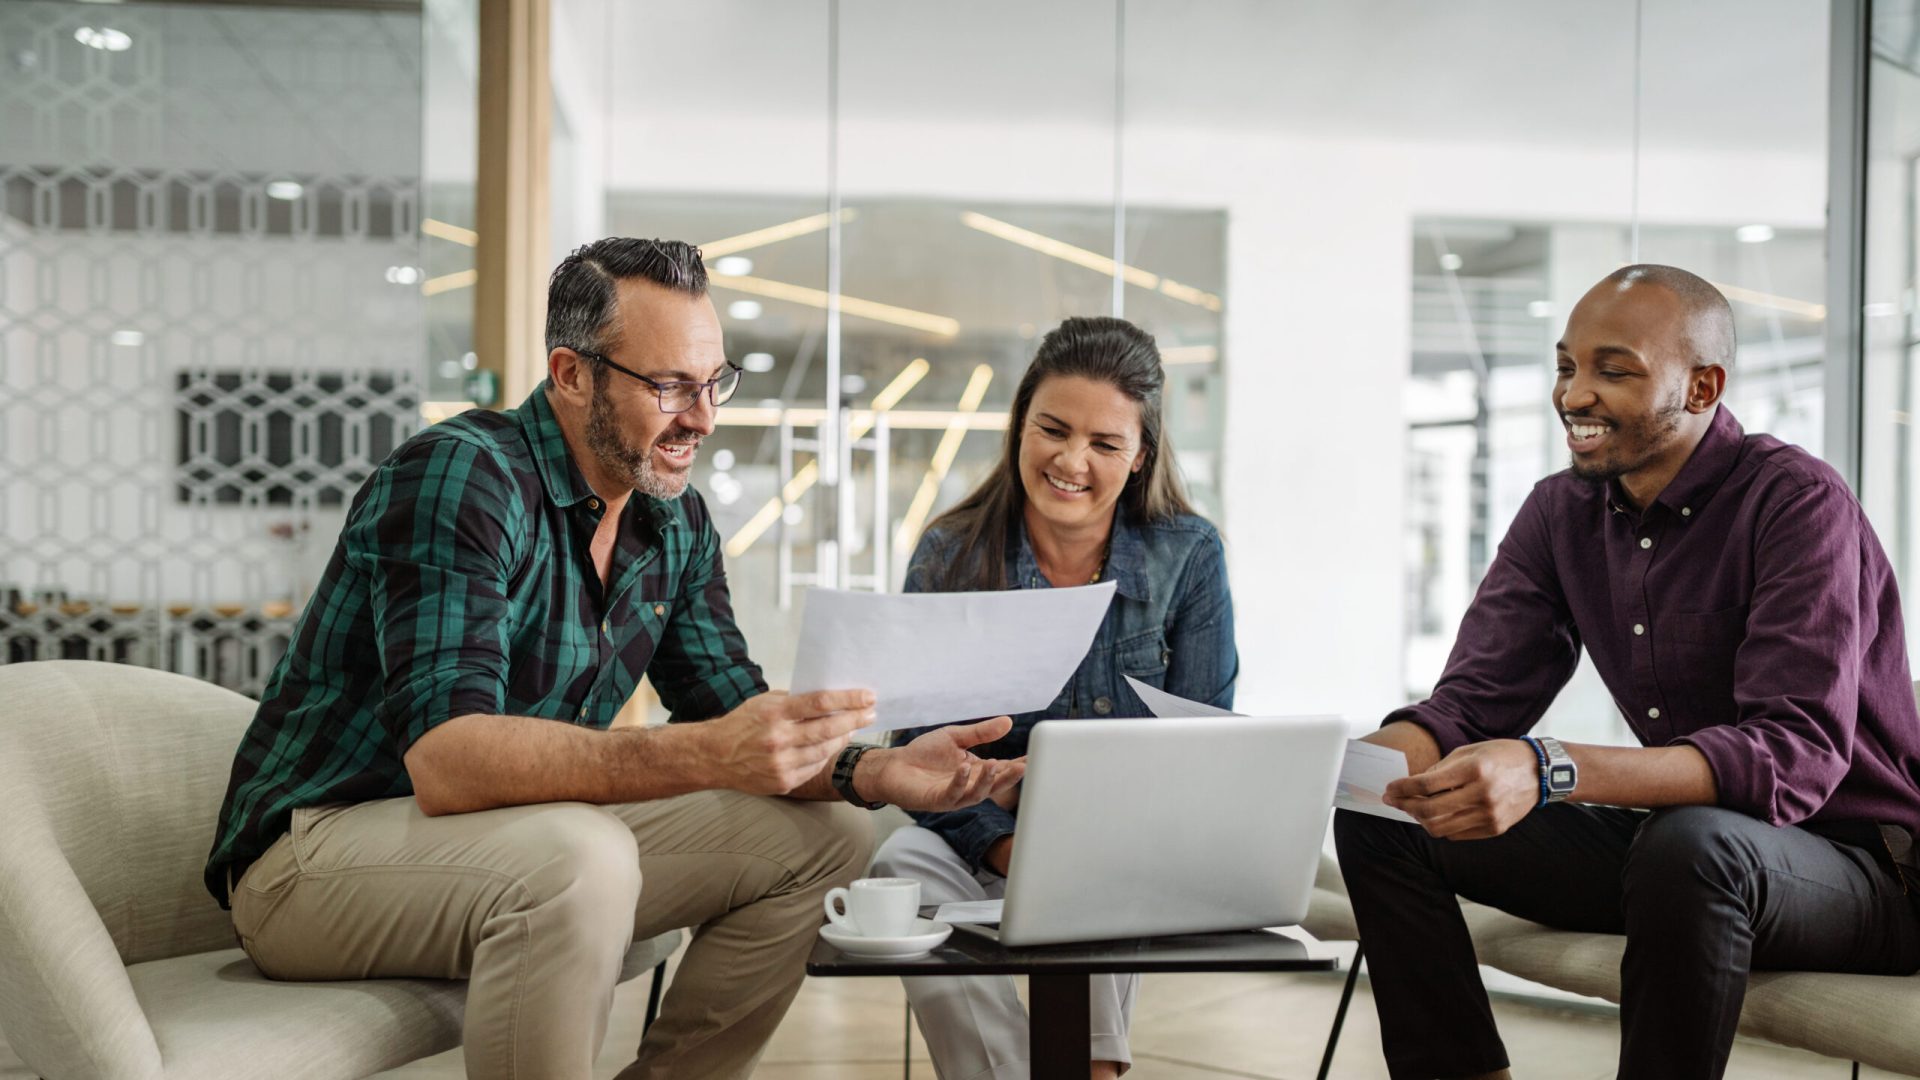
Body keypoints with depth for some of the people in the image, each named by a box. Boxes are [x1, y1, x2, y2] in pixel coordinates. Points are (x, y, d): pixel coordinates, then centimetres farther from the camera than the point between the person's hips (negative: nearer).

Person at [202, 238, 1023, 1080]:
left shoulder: (676, 524, 4)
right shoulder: (456, 477, -22)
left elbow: (730, 718, 5)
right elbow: (444, 762, -33)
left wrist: (876, 773, -16)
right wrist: (706, 756, -43)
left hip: (524, 840, 8)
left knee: (825, 833, 1)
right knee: (580, 856, -37)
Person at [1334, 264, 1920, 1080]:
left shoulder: (1796, 503, -17)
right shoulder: (1561, 513, 3)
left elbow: (1797, 754, -29)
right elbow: (1471, 704, -2)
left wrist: (1550, 773, -43)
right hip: (1667, 843, 6)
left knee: (1690, 845, -39)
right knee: (1379, 820, -5)